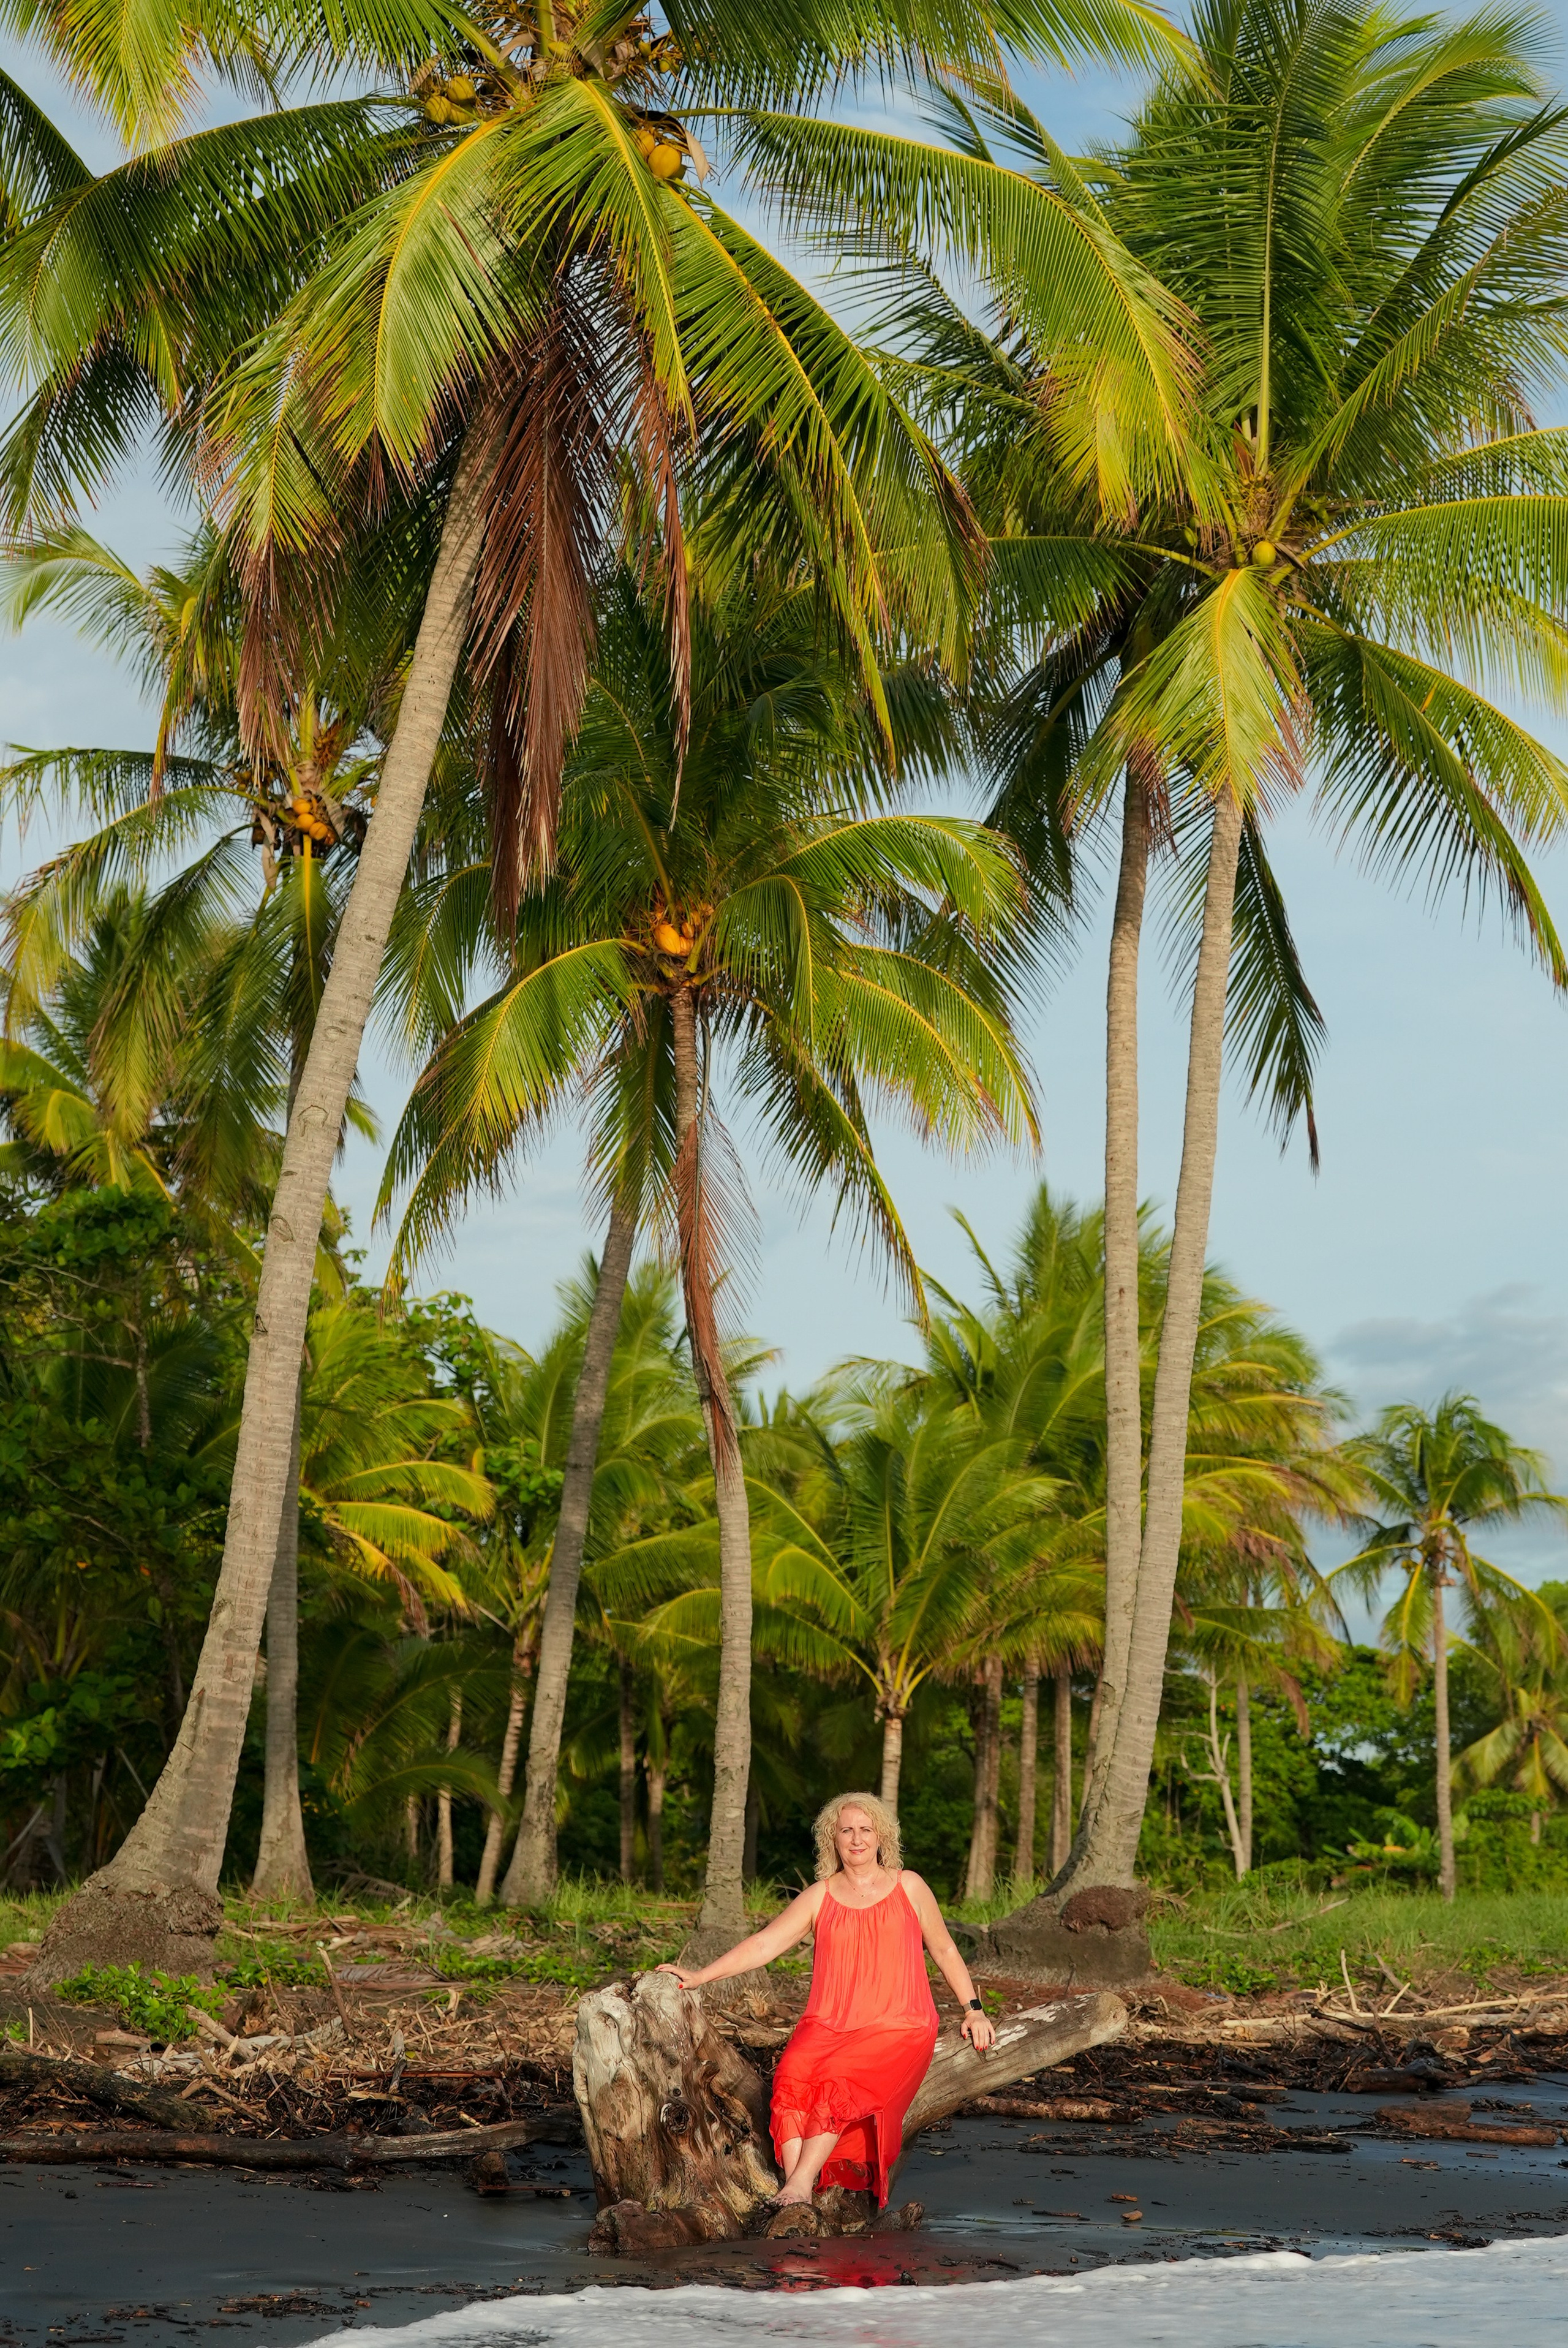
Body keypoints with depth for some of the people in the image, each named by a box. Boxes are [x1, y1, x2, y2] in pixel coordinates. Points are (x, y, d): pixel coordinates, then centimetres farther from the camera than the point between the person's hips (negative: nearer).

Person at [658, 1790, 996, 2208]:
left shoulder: (908, 1887, 10)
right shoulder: (820, 1896, 11)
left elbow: (944, 1949, 19)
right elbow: (765, 1943, 4)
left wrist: (973, 2010, 14)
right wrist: (701, 1976, -6)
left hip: (897, 2028, -2)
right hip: (829, 2026, 2)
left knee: (838, 2081, -32)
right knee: (792, 2076, -30)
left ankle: (802, 2182, -33)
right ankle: (794, 2183, -35)